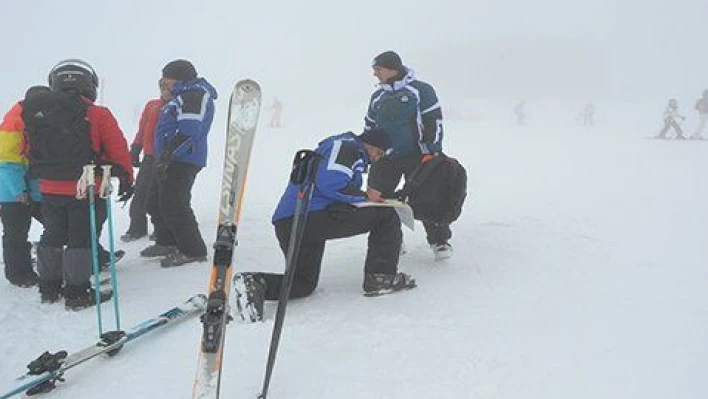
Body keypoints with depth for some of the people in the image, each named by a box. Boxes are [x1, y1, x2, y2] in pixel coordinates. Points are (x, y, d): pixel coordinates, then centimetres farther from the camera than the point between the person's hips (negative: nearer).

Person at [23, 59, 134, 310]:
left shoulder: (37, 114, 4)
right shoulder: (99, 116, -10)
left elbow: (31, 151, 11)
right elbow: (118, 150, -7)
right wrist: (126, 179, 3)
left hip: (50, 190, 5)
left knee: (52, 237, 18)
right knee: (81, 239, 3)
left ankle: (49, 288, 28)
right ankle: (77, 292, 6)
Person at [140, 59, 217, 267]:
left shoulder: (197, 93, -12)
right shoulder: (184, 95, 22)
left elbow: (189, 131, -24)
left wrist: (167, 155, -28)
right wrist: (162, 157, 26)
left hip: (182, 162, -11)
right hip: (168, 161, 11)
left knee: (173, 207, -12)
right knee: (155, 202, 17)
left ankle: (193, 251, -3)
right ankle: (166, 243, 31)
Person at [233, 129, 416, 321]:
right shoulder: (348, 146, 0)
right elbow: (331, 184, -17)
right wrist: (366, 197, -5)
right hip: (312, 215, -10)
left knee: (303, 283, 23)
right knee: (386, 215, -2)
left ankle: (255, 284, -1)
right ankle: (381, 277, 3)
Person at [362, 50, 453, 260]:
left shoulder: (420, 90, -6)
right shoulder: (378, 97, 12)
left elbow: (434, 122, -9)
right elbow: (369, 127, 22)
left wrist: (431, 152, -14)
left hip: (417, 156, -5)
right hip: (385, 158, 5)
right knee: (376, 199, -1)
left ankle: (440, 240, 13)